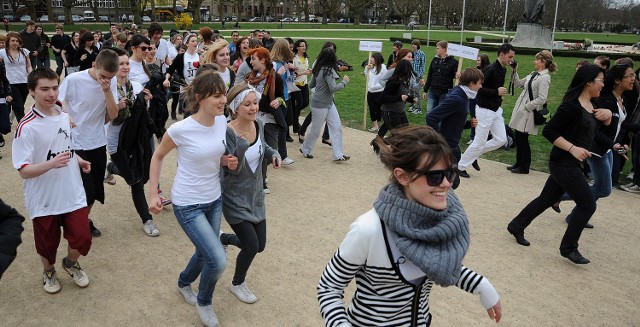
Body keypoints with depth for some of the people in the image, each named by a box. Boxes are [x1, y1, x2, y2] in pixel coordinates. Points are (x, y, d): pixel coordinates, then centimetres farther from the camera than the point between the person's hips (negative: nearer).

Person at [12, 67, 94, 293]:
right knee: (48, 244, 14)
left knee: (81, 239, 4)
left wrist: (78, 159, 4)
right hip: (44, 201, -4)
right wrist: (51, 164, -35)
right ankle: (49, 272, 46)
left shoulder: (65, 115, 0)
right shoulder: (27, 127, -19)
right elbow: (24, 171, -20)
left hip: (73, 194, 4)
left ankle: (71, 264, 37)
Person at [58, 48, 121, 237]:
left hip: (98, 143, 4)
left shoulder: (111, 82, -5)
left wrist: (107, 91, -21)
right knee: (86, 191, -4)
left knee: (95, 189, 14)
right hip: (75, 144, -4)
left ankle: (85, 221, 36)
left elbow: (113, 115, -9)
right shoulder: (73, 80, -16)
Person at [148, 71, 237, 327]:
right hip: (188, 205, -6)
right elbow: (158, 156, -5)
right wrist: (153, 193, -8)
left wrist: (228, 162, -10)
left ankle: (184, 283, 54)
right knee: (218, 261, -11)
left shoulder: (222, 121, -7)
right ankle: (204, 302, 21)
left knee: (206, 253, 21)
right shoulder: (181, 129, -23)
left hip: (214, 200, 6)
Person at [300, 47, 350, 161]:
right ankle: (305, 150, 29)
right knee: (315, 130, 8)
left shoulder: (318, 69, 5)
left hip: (329, 104, 9)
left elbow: (311, 85, 11)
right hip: (320, 105, -9)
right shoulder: (328, 70, -20)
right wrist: (344, 81, -11)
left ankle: (338, 155, 7)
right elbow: (333, 88, -25)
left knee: (336, 128, 5)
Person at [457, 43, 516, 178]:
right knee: (480, 142, -2)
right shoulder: (490, 69, -19)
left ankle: (475, 155, 22)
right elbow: (477, 87, -23)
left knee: (501, 139, 6)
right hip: (485, 110, -9)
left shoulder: (503, 70, 8)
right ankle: (461, 166, 13)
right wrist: (496, 92, -24)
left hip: (496, 110, 9)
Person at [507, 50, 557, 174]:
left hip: (528, 113, -8)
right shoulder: (534, 74, 11)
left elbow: (542, 99, -21)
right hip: (522, 110, 8)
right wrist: (515, 72, 8)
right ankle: (518, 163, 27)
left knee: (522, 139, 0)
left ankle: (524, 167, 14)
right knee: (518, 138, 14)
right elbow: (519, 83, 19)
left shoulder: (544, 78, -15)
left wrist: (527, 106, -16)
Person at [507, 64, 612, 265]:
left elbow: (604, 125, 24)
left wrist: (608, 115, 2)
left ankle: (516, 227, 30)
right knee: (587, 204, -5)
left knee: (547, 199, 16)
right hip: (564, 163, -9)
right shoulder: (572, 106, -18)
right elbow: (549, 131, -20)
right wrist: (573, 148, -24)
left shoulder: (592, 105, 10)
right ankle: (568, 248, 8)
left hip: (572, 164, 9)